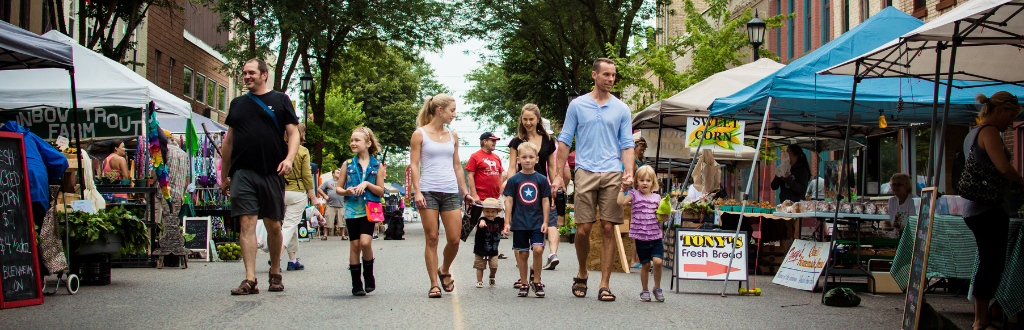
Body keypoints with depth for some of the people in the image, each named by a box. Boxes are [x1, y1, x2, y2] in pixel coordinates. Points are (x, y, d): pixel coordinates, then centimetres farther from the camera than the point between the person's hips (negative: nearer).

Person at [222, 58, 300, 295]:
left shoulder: (280, 100, 7)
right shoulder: (237, 104, 16)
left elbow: (293, 132, 2)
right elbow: (229, 141, 20)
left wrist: (289, 158, -16)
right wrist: (224, 175, 18)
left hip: (272, 172, -2)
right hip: (242, 172, 2)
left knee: (273, 226, 4)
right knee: (247, 223, -8)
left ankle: (275, 273, 22)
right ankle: (250, 279, -11)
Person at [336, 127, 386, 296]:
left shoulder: (376, 166, 4)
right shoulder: (348, 164, 8)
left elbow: (381, 191, 3)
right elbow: (338, 188, 10)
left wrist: (367, 184, -13)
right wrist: (346, 192, -11)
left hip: (369, 210, -2)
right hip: (352, 210, 2)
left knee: (365, 242, -17)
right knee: (354, 245, 2)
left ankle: (369, 276, 6)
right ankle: (356, 283, 11)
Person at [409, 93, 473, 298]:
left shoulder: (452, 136, 15)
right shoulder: (420, 134, 2)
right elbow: (414, 165, -1)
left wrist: (465, 192, 18)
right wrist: (417, 191, -11)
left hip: (451, 192, 4)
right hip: (428, 191, -4)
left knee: (454, 239, -3)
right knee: (432, 239, -3)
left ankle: (444, 271, 24)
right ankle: (434, 284, 5)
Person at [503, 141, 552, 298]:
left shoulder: (541, 179, 3)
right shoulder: (513, 180, 2)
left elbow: (545, 201, 6)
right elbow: (509, 201, 3)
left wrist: (545, 222, 1)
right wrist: (507, 222, -1)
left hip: (537, 222, 0)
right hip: (519, 223, 0)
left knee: (538, 249, -15)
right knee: (522, 254, 4)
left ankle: (536, 280, 2)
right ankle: (524, 284, 16)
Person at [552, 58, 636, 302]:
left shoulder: (621, 109, 11)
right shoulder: (577, 105, 8)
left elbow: (627, 144, 9)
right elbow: (564, 141, 9)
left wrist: (629, 172, -7)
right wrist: (558, 174, 3)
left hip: (613, 174, 1)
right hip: (586, 173, -1)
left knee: (608, 229, -2)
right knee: (583, 230, -3)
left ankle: (605, 284, 3)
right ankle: (582, 274, 21)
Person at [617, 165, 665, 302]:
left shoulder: (657, 197, 9)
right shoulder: (634, 194, 1)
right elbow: (621, 202, -16)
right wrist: (623, 189, -12)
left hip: (656, 236, 2)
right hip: (641, 237, -2)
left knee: (657, 261, -12)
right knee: (645, 265, 4)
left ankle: (657, 288, 9)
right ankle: (645, 290, 22)